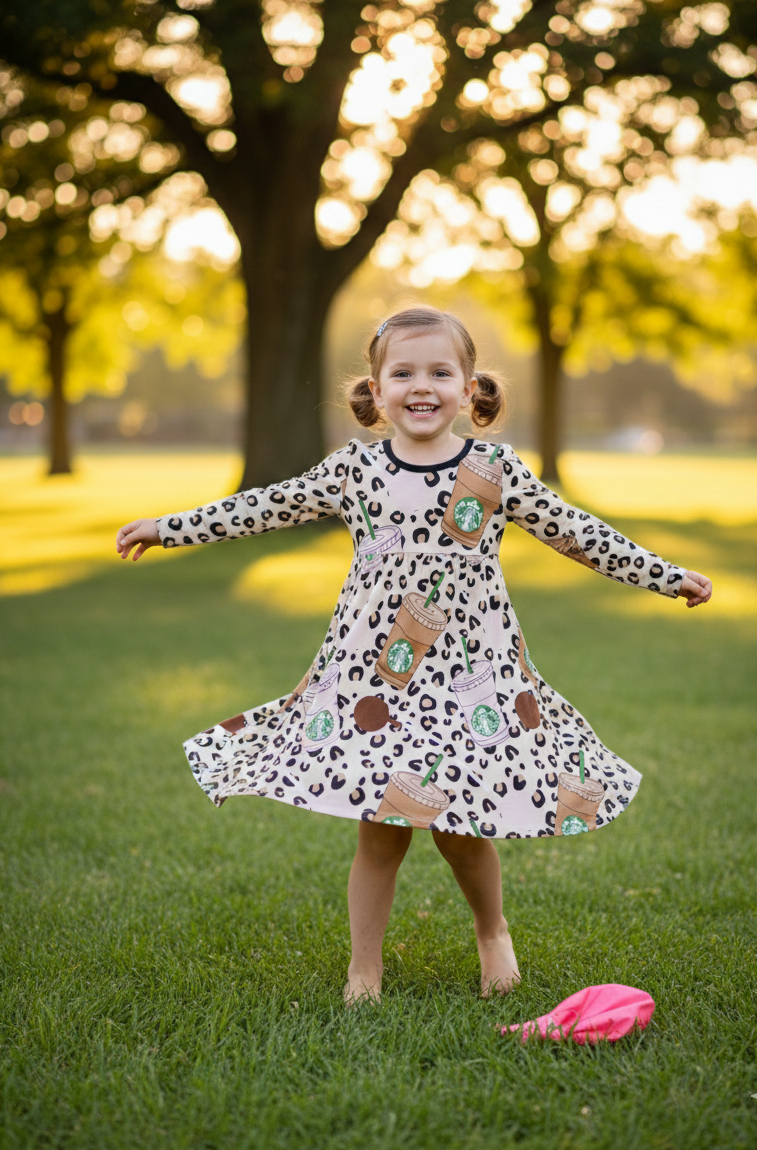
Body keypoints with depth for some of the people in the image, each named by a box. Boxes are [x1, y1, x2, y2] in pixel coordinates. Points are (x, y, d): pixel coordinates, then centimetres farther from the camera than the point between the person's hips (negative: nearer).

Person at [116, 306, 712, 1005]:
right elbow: (267, 508, 11)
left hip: (472, 673, 0)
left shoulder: (496, 470, -1)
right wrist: (168, 528, 13)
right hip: (374, 674, 1)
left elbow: (576, 532, 6)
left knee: (461, 829, 5)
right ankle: (364, 970, 22)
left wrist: (670, 577, 8)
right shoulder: (354, 469, 2)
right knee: (379, 832, 5)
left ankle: (493, 933, 36)